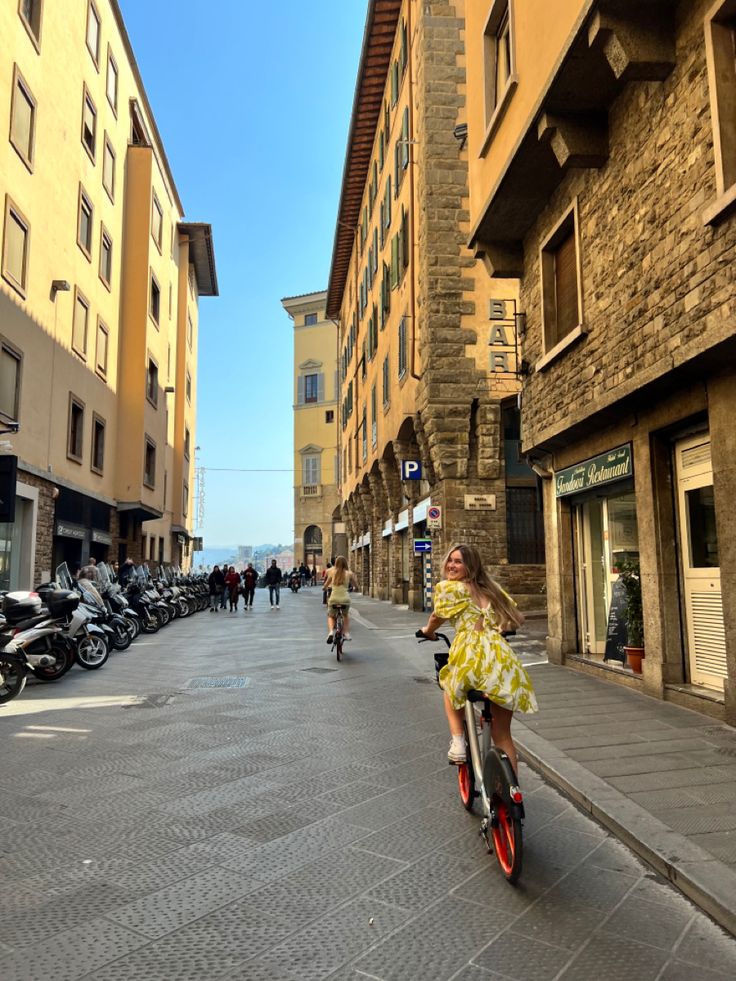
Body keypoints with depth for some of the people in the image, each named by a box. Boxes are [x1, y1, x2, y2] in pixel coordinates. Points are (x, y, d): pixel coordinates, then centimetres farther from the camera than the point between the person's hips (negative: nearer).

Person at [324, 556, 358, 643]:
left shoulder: (332, 572, 2)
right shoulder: (349, 573, 0)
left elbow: (325, 585, 13)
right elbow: (355, 585, 14)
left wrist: (326, 587, 35)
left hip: (333, 599, 0)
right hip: (345, 599, 0)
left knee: (330, 616, 24)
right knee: (346, 615, 33)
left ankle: (330, 632, -4)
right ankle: (346, 633, 23)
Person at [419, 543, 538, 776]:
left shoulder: (447, 587, 7)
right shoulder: (491, 589, 23)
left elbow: (436, 618, 18)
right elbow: (517, 620, 26)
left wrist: (427, 631, 39)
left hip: (471, 653, -4)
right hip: (503, 657, 5)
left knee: (450, 687, 32)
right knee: (502, 734, 17)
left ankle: (457, 741, 16)